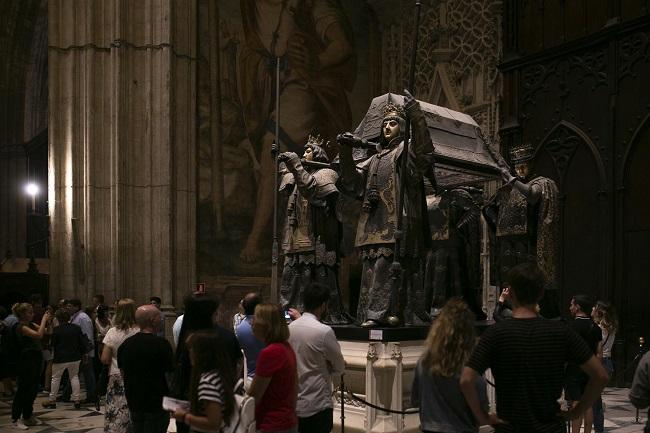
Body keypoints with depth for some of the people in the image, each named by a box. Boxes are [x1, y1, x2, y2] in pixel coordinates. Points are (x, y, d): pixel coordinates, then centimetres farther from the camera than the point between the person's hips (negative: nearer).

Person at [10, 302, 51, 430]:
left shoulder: (31, 325, 11)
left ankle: (27, 417, 24)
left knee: (32, 390, 14)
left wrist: (47, 321, -1)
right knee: (23, 390, -3)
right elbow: (39, 335, -26)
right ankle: (15, 419, 4)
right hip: (26, 361, -9)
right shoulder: (20, 327, -14)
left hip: (35, 360, 9)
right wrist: (44, 320, -18)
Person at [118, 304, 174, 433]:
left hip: (134, 403, 6)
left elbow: (123, 373, 13)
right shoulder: (161, 344, -16)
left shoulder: (126, 344, 3)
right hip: (157, 403, -6)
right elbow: (171, 373, -15)